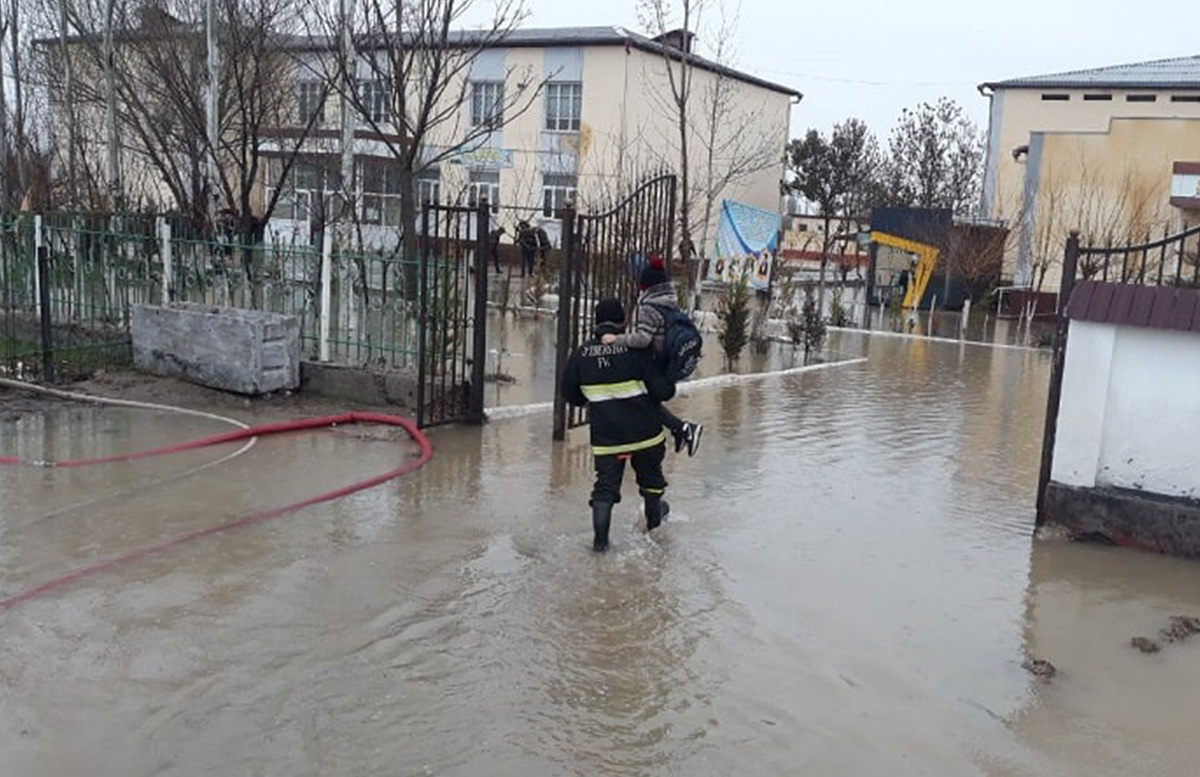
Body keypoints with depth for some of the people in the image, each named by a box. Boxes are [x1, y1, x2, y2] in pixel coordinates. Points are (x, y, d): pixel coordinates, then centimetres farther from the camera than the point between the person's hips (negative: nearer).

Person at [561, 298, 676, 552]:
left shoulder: (582, 353, -4)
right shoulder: (635, 350, -14)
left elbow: (568, 392, 7)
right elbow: (661, 390, -13)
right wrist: (670, 387, 10)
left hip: (605, 436, 1)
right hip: (644, 432, -1)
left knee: (606, 483, 8)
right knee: (650, 473, 23)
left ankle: (600, 538, 0)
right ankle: (654, 516, 43)